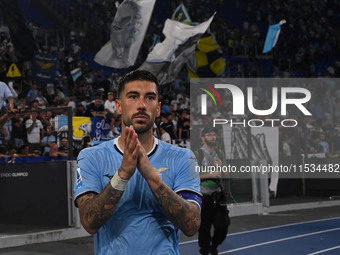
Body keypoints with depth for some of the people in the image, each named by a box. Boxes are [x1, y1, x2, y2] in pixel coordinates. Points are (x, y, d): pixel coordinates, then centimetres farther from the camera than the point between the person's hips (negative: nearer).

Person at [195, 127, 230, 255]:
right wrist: (210, 174, -18)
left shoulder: (219, 154, 12)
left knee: (223, 225, 4)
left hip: (218, 195, 5)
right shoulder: (198, 154, -6)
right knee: (204, 228, 1)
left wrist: (221, 166, -5)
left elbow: (225, 175, 16)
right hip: (204, 196, -5)